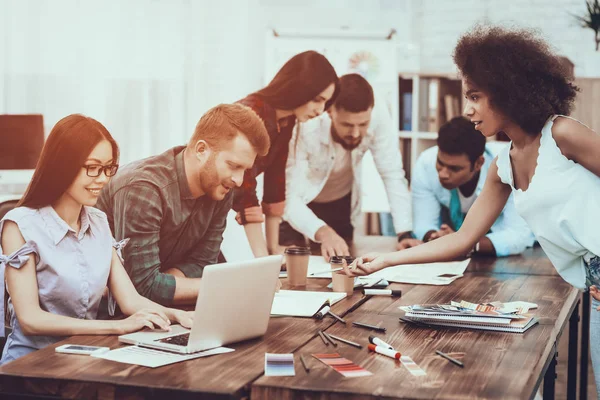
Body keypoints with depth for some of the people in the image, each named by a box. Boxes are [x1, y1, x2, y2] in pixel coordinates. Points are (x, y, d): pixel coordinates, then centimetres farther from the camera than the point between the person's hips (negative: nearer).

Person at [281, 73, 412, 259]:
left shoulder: (379, 118, -29)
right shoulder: (305, 128, -36)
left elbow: (392, 175, -23)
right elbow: (291, 199, -39)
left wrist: (405, 234, -33)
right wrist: (322, 232, -58)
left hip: (340, 203, 3)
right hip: (299, 204, -3)